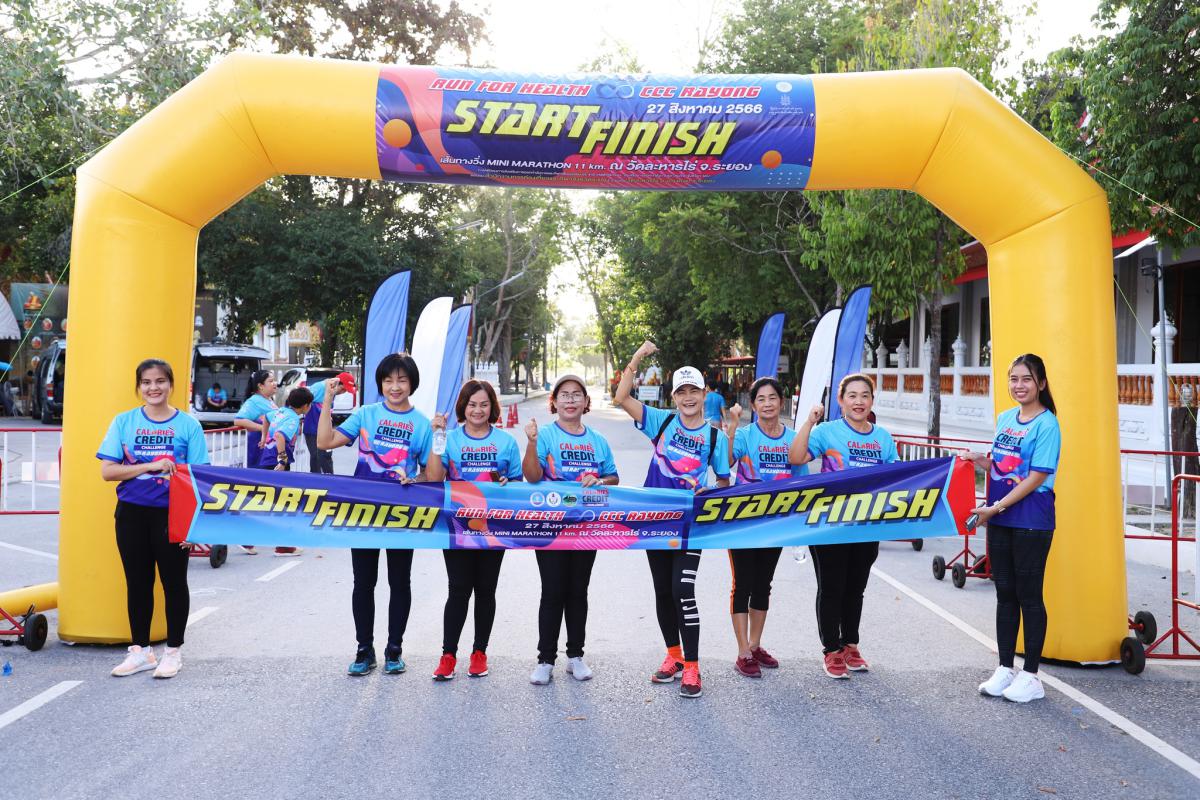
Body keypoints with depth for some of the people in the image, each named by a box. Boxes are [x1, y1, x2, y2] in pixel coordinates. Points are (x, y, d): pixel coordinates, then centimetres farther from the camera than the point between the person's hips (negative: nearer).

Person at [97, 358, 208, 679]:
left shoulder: (188, 425, -2)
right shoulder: (124, 421, 3)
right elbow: (108, 471, -3)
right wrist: (151, 466, -15)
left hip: (172, 514, -2)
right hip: (132, 513, 2)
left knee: (174, 582, 7)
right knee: (138, 582, 12)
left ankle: (173, 651, 19)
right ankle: (140, 650, 25)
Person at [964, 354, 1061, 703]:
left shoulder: (1047, 424, -11)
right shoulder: (1004, 418, 10)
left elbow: (1036, 477, -15)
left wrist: (996, 507, -17)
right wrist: (980, 461, 0)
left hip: (1031, 521, -7)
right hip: (998, 520, 7)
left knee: (1029, 596, 2)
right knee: (1005, 594, 12)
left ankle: (1030, 676, 12)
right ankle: (1005, 669, 23)